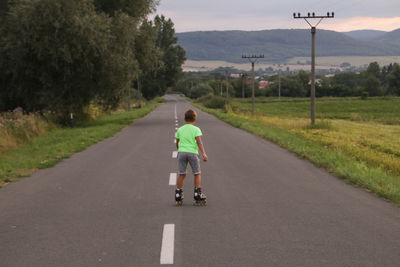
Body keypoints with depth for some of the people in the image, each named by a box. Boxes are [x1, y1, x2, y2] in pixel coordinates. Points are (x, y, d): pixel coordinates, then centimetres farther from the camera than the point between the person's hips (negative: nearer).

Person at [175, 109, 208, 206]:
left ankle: (178, 197, 5)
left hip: (181, 152, 3)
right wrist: (204, 154, -13)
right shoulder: (196, 129, 1)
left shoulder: (180, 130, 12)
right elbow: (199, 142, -9)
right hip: (192, 152, -3)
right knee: (197, 174, 8)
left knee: (181, 174, 6)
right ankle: (197, 195, 4)